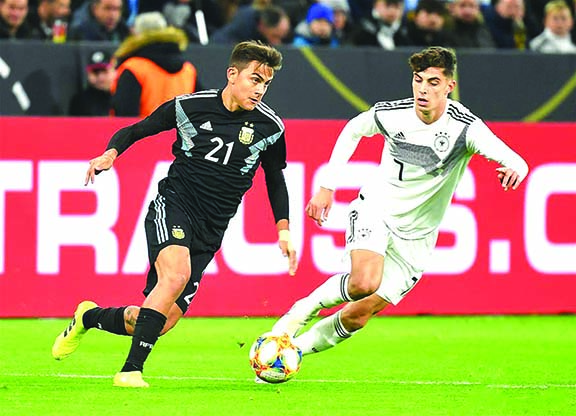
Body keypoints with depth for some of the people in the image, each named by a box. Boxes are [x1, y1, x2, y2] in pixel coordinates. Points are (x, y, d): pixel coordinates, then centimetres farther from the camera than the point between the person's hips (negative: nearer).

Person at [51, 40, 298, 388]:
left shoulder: (270, 127, 0)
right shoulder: (189, 106, -4)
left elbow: (275, 179, 17)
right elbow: (136, 131, 9)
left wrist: (284, 229, 8)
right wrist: (111, 153, -10)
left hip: (211, 230, 3)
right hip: (173, 205, -3)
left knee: (161, 323, -4)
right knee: (176, 274, -34)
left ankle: (90, 317, 27)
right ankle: (131, 371, -27)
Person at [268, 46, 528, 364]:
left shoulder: (465, 127, -20)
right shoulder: (390, 114, -13)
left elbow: (514, 161, -33)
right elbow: (353, 130, 10)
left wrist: (514, 170, -58)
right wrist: (327, 186, 9)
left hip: (414, 237, 1)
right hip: (374, 209, 0)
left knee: (357, 316, -3)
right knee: (364, 283, -31)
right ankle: (304, 309, -5)